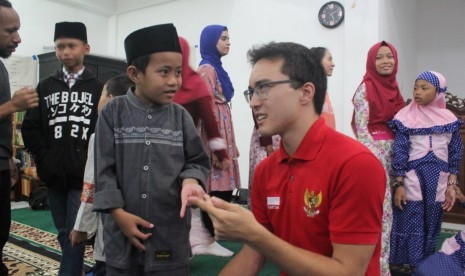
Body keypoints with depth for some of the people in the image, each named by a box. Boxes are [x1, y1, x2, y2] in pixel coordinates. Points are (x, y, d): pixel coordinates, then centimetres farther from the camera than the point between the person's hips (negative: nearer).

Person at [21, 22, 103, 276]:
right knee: (63, 233, 15)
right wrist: (43, 158, -1)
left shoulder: (98, 88, 1)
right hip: (53, 175, 4)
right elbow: (30, 128, 8)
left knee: (75, 233, -2)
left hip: (84, 175, -4)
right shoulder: (45, 87, 10)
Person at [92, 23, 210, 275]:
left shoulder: (180, 116, 0)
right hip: (123, 236, 0)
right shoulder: (113, 112, -3)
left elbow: (197, 161, 5)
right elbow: (104, 170, -3)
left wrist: (190, 181, -16)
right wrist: (119, 214, -8)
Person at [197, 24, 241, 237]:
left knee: (223, 189, 11)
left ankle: (217, 236, 20)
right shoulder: (207, 69, -9)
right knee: (217, 191, -7)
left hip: (222, 135, 9)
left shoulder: (217, 68, 19)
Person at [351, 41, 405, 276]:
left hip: (393, 151, 7)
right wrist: (376, 158, -17)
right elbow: (361, 128, -12)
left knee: (385, 208, 11)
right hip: (374, 152, -7)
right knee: (381, 210, -6)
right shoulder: (365, 88, -9)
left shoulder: (393, 87, 13)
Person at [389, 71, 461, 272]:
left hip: (438, 183, 3)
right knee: (410, 229, 0)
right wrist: (399, 185, -10)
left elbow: (455, 154, 8)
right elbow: (400, 153, -6)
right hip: (412, 181, -3)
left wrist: (451, 185, 3)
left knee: (432, 230, 12)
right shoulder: (406, 117, -5)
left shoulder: (450, 119, 4)